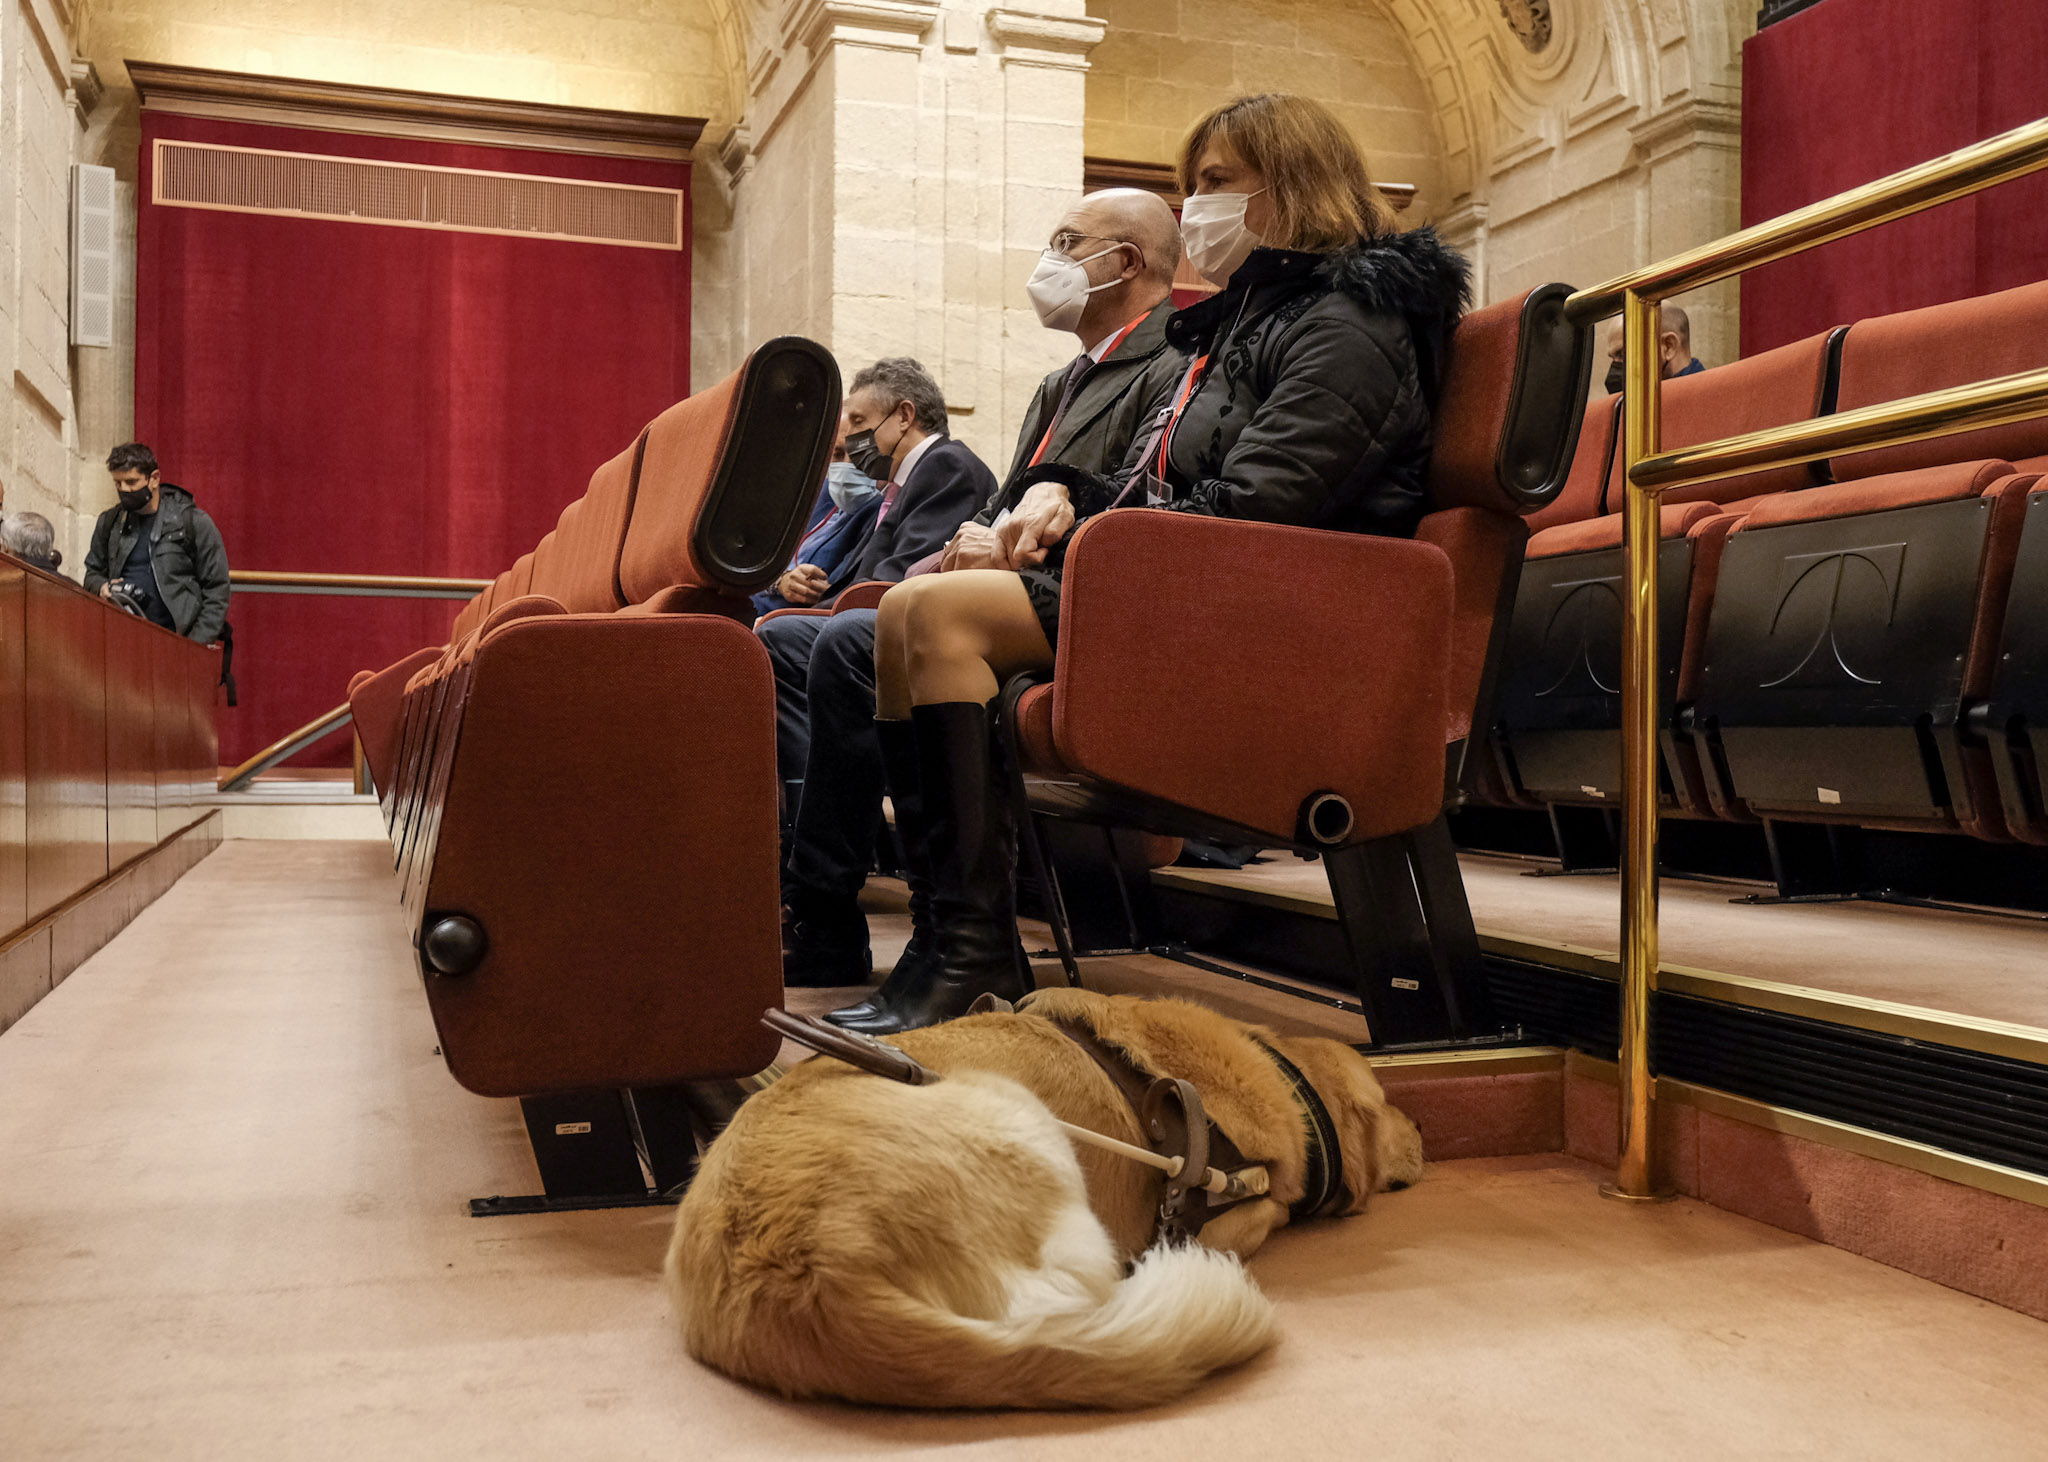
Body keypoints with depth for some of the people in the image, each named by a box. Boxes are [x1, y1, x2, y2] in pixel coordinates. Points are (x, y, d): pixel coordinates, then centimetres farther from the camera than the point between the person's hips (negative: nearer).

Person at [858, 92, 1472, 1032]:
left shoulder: (1345, 328, -6)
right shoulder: (1248, 320, 25)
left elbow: (1243, 512, -19)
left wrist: (1068, 544, -13)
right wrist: (1063, 494, 3)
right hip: (1187, 592, 10)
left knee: (941, 610, -23)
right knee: (909, 610, -8)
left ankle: (981, 958, -24)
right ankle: (947, 935, -14)